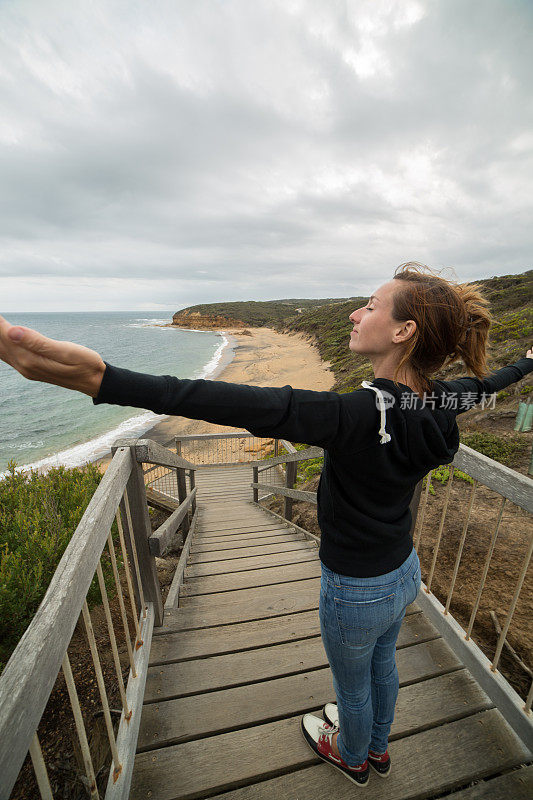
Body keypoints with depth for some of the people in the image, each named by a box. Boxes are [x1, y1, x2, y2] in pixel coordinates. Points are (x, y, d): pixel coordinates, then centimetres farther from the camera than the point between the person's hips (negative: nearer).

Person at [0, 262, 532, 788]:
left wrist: (100, 379, -50)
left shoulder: (359, 414, -38)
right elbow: (484, 382, 11)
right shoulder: (439, 403, -12)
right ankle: (377, 747, 67)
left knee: (353, 686, 28)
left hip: (356, 591, -7)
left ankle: (352, 758, 63)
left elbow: (247, 405, -49)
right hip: (404, 572, 7)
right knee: (382, 665, 36)